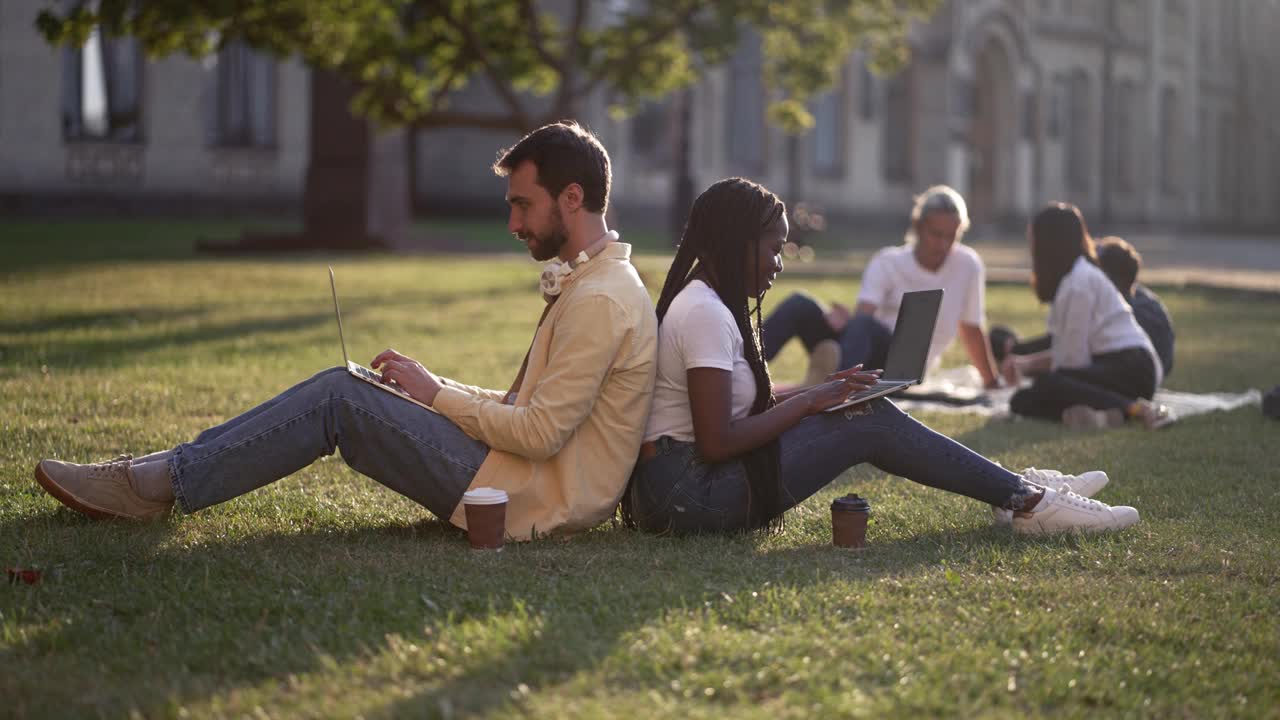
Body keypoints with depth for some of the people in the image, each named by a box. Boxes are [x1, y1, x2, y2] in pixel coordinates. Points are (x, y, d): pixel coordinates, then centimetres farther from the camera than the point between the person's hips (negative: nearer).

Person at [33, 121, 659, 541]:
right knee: (339, 389, 5)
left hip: (528, 500, -10)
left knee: (338, 399, -12)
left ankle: (161, 486, -8)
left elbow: (541, 433, -22)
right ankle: (164, 471, 2)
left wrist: (436, 392, -10)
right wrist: (427, 384, 8)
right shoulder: (589, 284, 17)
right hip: (525, 484, 10)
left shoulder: (599, 300, -17)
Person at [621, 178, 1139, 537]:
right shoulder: (706, 314, -17)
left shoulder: (703, 302, 16)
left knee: (866, 414, 9)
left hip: (680, 486, 10)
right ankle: (1028, 502, -1)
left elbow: (734, 407, 17)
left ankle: (1016, 488, 10)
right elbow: (717, 440, -23)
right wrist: (809, 402, -11)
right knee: (869, 424, -9)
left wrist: (820, 391, 9)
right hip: (689, 493, -10)